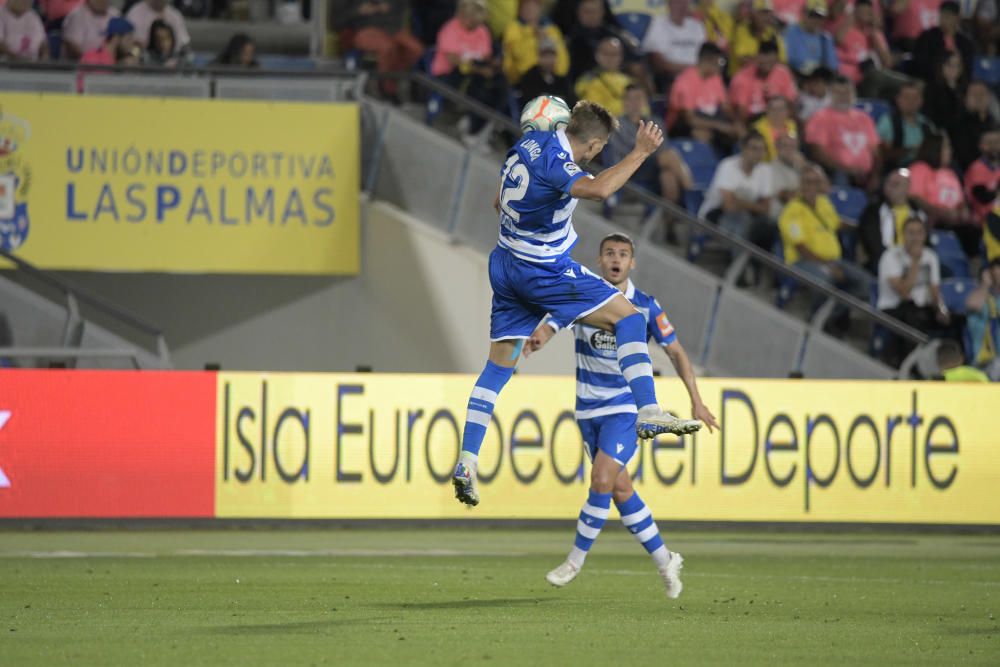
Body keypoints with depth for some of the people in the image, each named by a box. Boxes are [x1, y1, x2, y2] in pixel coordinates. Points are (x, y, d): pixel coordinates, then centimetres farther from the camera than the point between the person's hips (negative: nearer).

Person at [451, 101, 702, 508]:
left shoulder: (529, 144, 6)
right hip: (544, 271, -9)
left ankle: (466, 462, 4)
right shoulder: (555, 162, -23)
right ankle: (648, 412, -17)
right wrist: (640, 153, -37)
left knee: (499, 364, 10)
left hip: (506, 265, 9)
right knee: (627, 316, -4)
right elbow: (598, 189, -44)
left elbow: (499, 203, 20)